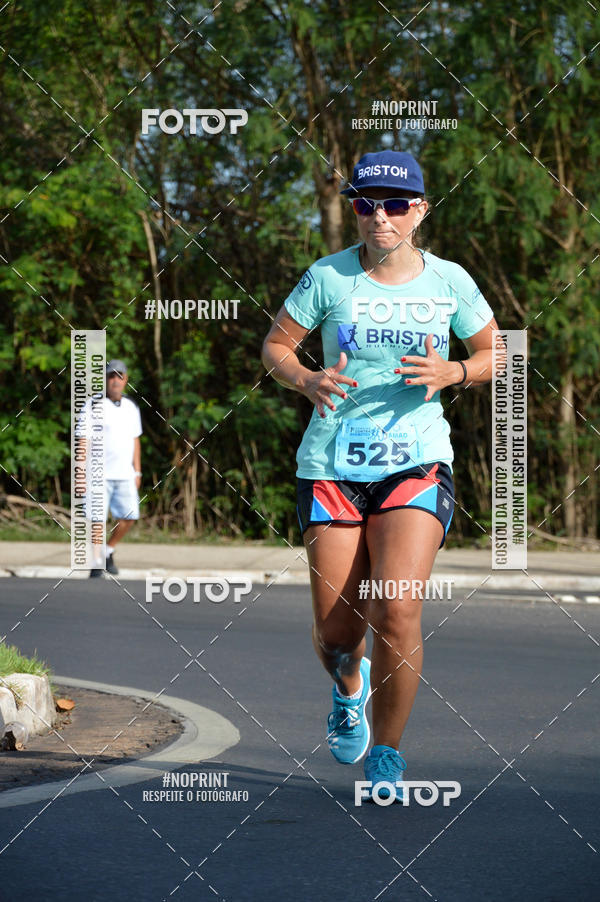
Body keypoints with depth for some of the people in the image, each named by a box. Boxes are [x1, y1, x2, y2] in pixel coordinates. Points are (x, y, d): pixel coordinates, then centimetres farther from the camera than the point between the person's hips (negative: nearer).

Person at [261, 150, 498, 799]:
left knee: (397, 609, -19)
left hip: (417, 461, 0)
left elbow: (494, 355, 14)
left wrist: (452, 372, -8)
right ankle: (348, 690, 40)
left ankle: (387, 753, 2)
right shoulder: (328, 277, -2)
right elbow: (274, 347, 7)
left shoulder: (449, 282, 2)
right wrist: (307, 380, -14)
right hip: (331, 466, 0)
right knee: (335, 633, 0)